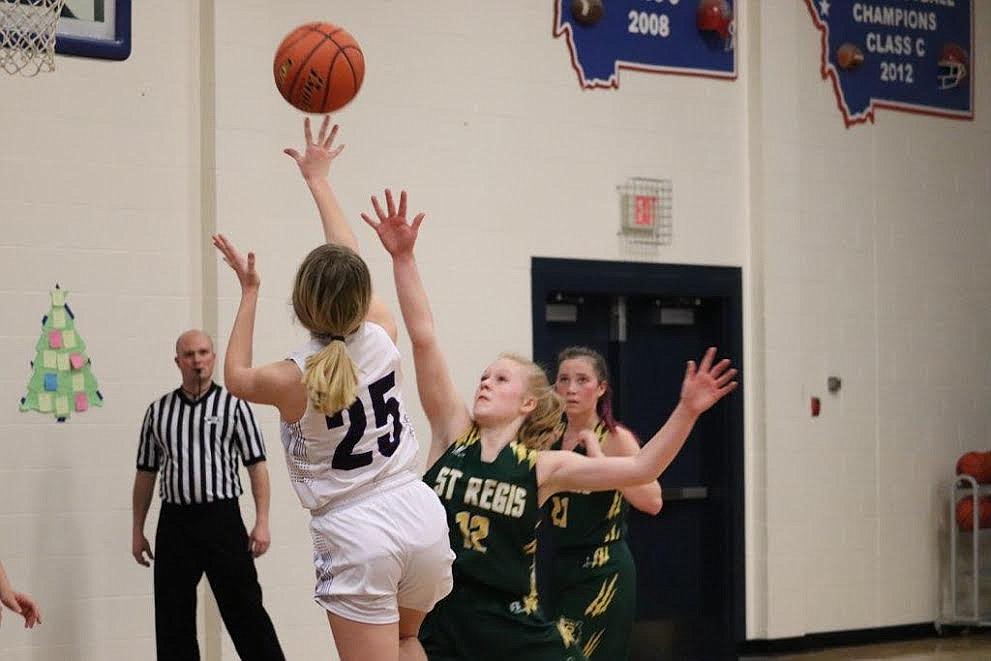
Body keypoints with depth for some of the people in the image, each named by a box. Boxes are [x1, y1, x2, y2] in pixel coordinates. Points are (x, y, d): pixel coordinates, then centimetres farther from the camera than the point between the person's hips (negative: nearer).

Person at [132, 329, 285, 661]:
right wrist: (137, 530, 12)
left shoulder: (233, 404, 1)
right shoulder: (158, 410, 10)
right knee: (172, 620, 6)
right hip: (174, 522, 3)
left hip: (222, 518, -3)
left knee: (244, 609, -3)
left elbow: (256, 465, -2)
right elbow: (145, 473, 14)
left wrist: (262, 522, -10)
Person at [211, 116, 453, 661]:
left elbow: (236, 376, 15)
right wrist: (318, 180, 25)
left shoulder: (293, 381, -10)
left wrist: (248, 292, 19)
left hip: (355, 535, -5)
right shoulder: (382, 338, -2)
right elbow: (349, 262, 14)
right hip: (419, 516, 5)